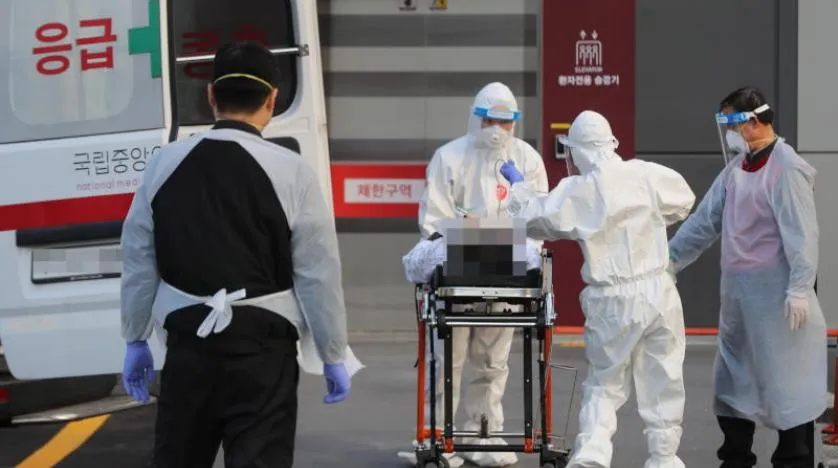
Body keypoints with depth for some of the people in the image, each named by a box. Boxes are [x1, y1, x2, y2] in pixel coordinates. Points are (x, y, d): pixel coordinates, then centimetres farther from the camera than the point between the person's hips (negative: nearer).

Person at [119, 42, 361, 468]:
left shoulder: (165, 164, 1)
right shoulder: (290, 171, -9)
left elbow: (139, 263, 8)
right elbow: (319, 276, -7)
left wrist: (136, 340, 20)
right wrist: (334, 357, 4)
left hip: (188, 344, 4)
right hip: (260, 350, -3)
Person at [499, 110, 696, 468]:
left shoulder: (576, 191, -6)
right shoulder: (646, 174, -4)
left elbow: (534, 219, 7)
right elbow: (684, 201, 13)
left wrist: (517, 186, 25)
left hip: (612, 302, -1)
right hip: (658, 291, 1)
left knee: (604, 384, 11)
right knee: (662, 382, 11)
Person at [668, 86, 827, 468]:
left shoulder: (786, 169, -14)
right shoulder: (736, 167, 11)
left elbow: (801, 234, -17)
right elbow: (705, 221, 15)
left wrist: (800, 290, -21)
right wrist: (669, 261, 13)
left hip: (774, 292, -9)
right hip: (737, 290, 9)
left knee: (787, 380, -1)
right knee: (734, 378, 15)